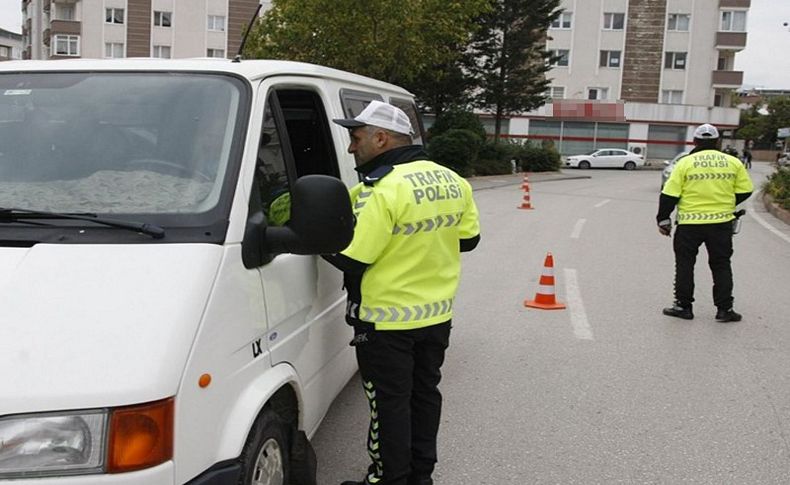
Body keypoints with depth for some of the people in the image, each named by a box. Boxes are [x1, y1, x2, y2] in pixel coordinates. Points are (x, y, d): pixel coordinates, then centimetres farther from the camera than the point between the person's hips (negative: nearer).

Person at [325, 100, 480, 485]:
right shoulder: (452, 181, 3)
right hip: (438, 315, 8)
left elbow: (350, 259, -23)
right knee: (424, 393, 20)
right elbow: (468, 238, 9)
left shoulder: (383, 190, -23)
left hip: (387, 322, -8)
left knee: (390, 403, 7)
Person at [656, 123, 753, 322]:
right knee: (721, 265, 13)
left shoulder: (685, 163, -5)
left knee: (685, 264, 11)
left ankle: (683, 306, 14)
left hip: (689, 223, -2)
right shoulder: (733, 162, 2)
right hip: (721, 222, 2)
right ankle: (724, 309, 14)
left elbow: (670, 195, -8)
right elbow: (744, 191, 6)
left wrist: (663, 219, 2)